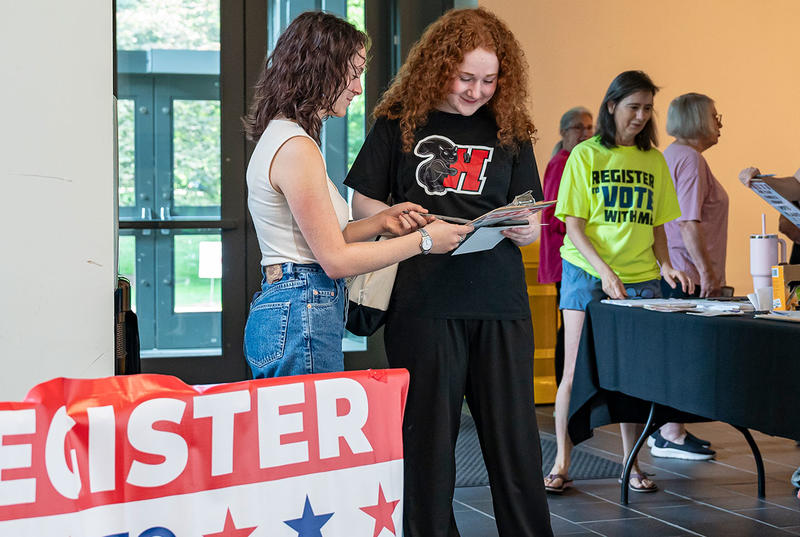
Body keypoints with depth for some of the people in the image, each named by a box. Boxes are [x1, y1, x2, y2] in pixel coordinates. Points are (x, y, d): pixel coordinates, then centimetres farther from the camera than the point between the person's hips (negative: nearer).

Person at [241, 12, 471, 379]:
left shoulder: (277, 137, 16)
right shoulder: (296, 149, -15)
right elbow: (336, 259, -14)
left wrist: (380, 222, 11)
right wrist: (423, 240, -8)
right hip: (302, 318, -10)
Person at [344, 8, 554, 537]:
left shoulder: (509, 130, 11)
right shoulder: (400, 122, 5)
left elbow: (531, 225, 12)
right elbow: (362, 202, 6)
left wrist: (523, 229, -12)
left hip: (499, 303, 2)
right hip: (423, 302, -2)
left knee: (514, 437, 3)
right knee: (427, 438, 4)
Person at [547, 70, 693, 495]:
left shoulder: (654, 161, 11)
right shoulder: (585, 156, 0)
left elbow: (657, 227, 16)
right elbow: (574, 228, -5)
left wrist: (666, 265, -2)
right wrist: (605, 272, -17)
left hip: (639, 278, 3)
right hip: (587, 273, -3)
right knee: (575, 371, -5)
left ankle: (631, 464, 12)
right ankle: (561, 463, 4)